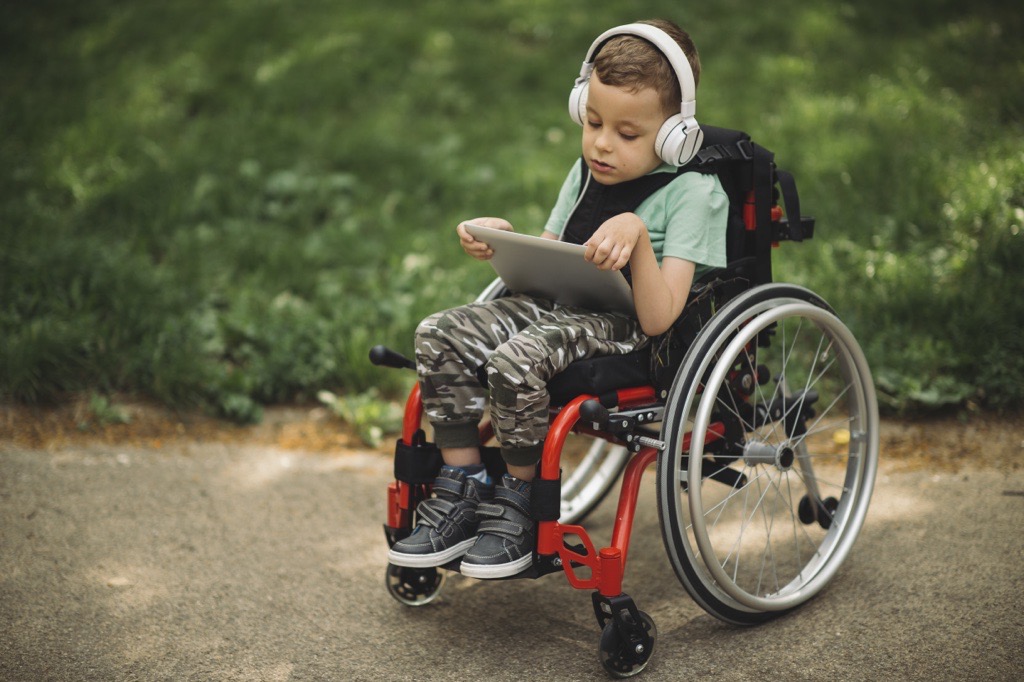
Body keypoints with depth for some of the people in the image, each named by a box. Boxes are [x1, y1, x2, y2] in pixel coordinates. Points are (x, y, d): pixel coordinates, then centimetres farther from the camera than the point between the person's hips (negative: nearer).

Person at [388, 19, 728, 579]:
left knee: (517, 359, -34)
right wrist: (503, 242, -1)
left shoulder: (691, 192, -7)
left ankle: (517, 503, -11)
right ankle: (460, 491, -5)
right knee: (440, 334, -15)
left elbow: (658, 318, -16)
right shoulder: (586, 173, 15)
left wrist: (637, 235, -29)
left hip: (626, 325, -7)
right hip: (557, 305, 7)